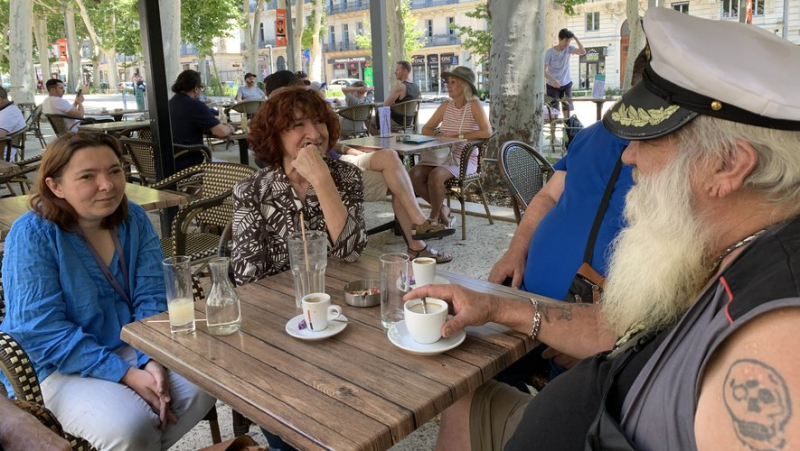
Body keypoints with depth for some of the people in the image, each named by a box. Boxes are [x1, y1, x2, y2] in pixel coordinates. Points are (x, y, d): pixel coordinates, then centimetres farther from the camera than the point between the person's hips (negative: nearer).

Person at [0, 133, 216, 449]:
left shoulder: (134, 220, -2)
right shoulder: (31, 236, -15)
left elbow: (151, 298, -3)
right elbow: (41, 332, -20)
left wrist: (151, 360, -21)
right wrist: (124, 374, -25)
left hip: (131, 346, 5)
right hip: (58, 366, -4)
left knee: (201, 389, -16)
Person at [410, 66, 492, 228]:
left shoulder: (474, 105, -4)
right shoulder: (446, 106, 12)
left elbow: (487, 131, -19)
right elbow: (426, 129, 14)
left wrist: (458, 136, -19)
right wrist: (438, 135, -8)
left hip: (464, 158, -6)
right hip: (443, 155, 6)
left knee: (435, 176, -33)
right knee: (413, 174, -20)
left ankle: (434, 217, -9)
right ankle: (442, 210, -2)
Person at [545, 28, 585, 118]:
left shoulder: (569, 49, -4)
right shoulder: (550, 52, -14)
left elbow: (583, 52, -20)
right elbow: (544, 70, -21)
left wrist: (576, 38, -19)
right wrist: (553, 80, -37)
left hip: (566, 84, 4)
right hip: (552, 85, -4)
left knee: (567, 107, 9)